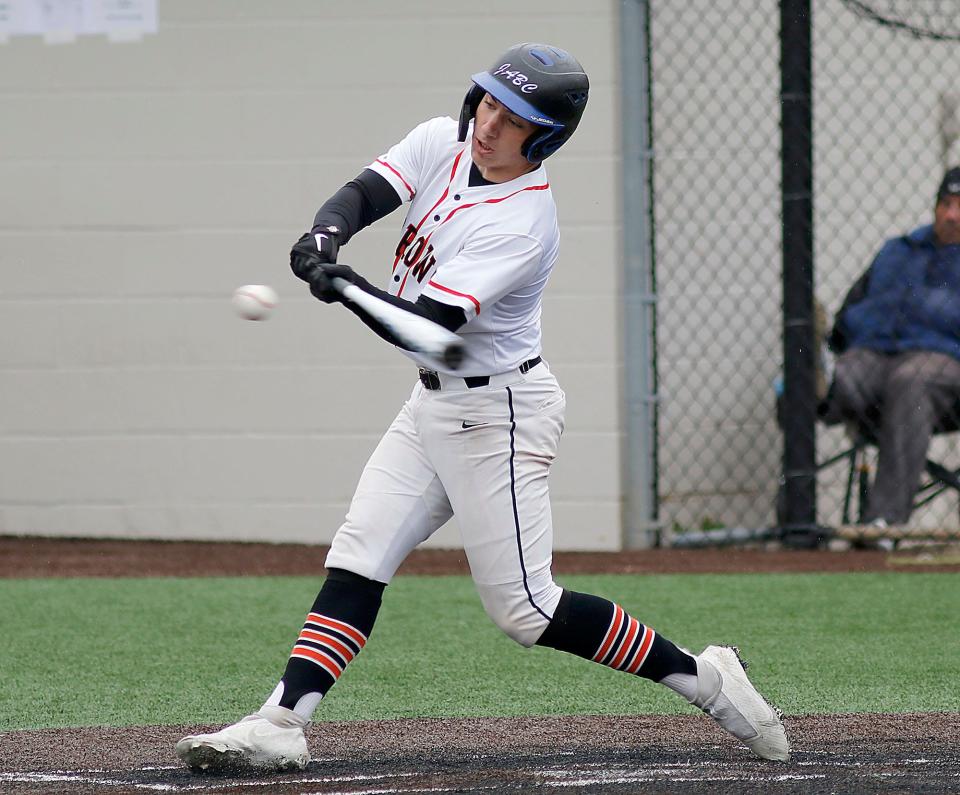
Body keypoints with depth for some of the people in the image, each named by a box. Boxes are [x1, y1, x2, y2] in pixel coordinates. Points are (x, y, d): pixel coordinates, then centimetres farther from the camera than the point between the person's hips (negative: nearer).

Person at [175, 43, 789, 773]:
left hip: (498, 412, -8)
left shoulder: (522, 225, -25)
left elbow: (423, 324, -31)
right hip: (435, 403, 8)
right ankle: (281, 725, -5)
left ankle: (700, 677, 3)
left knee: (523, 607, -7)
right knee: (359, 555, -1)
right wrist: (322, 240, -31)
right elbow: (363, 195, -8)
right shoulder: (443, 143, -1)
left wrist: (348, 287, -49)